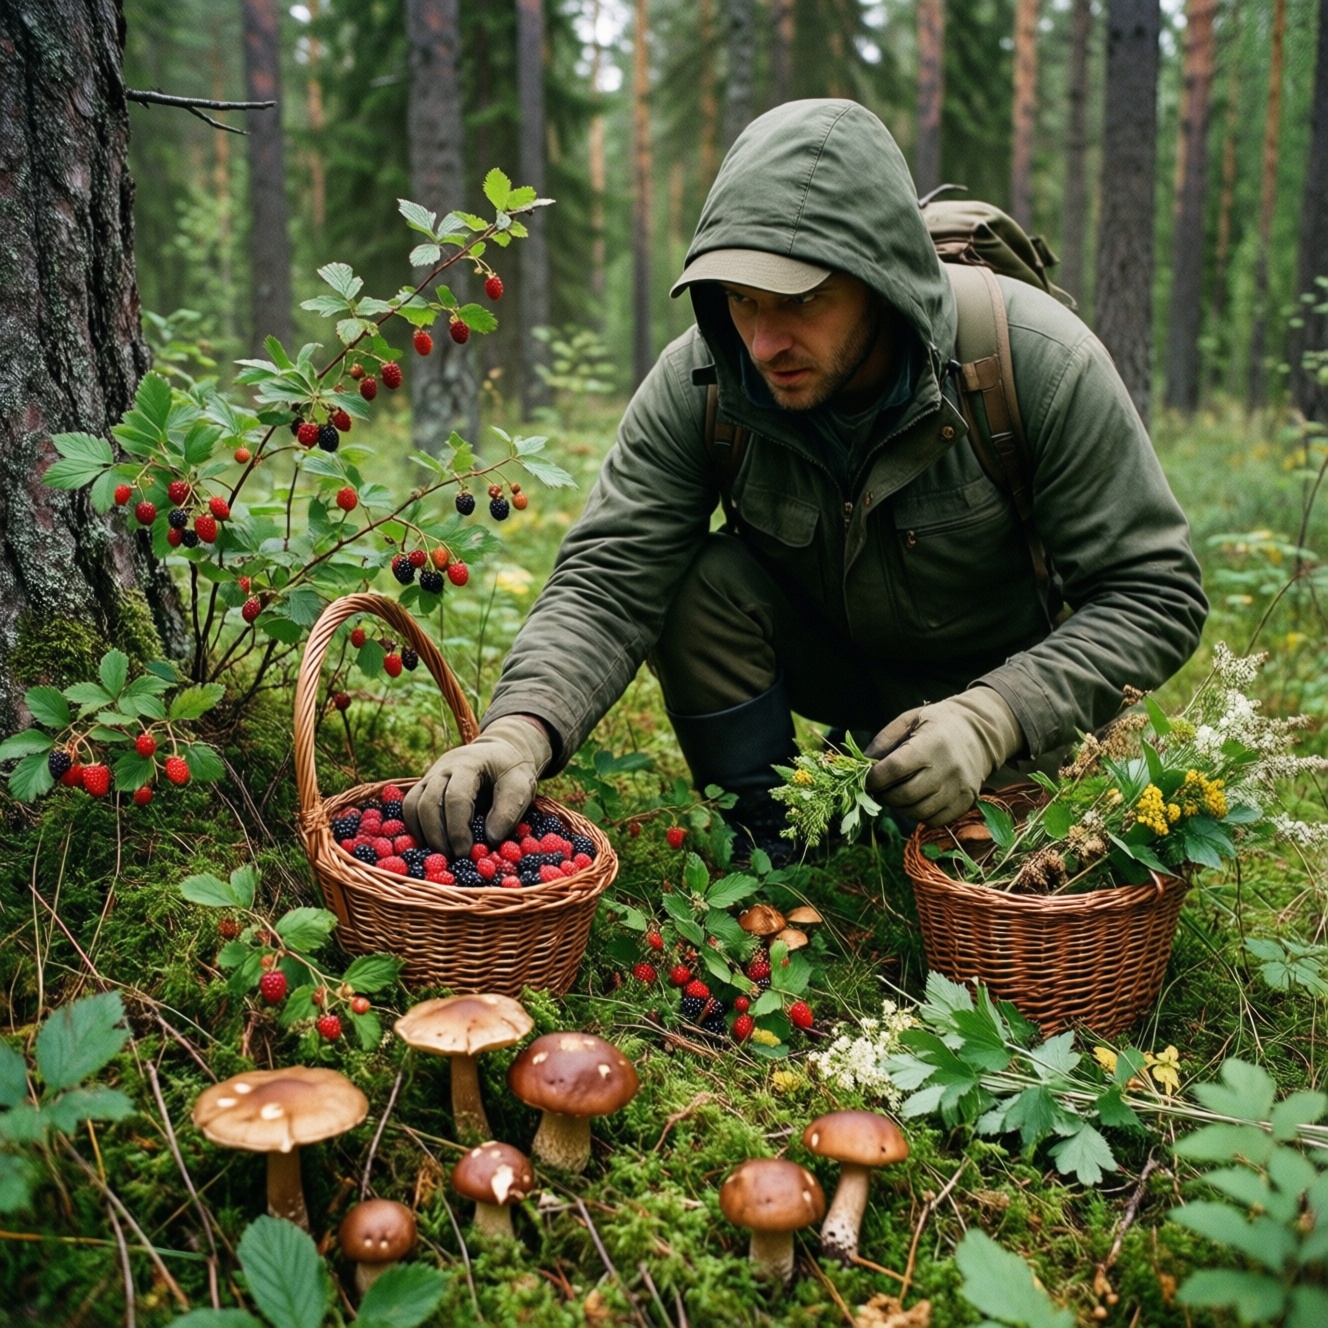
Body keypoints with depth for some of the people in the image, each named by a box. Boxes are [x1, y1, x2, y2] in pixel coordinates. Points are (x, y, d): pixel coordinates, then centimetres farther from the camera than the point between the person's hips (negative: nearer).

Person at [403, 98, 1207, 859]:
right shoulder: (696, 384, -22)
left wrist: (992, 719, -37)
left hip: (1007, 683, -2)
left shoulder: (1039, 363, -29)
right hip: (831, 659, 2)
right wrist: (523, 727, -46)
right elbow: (607, 583, -26)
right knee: (704, 583, -26)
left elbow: (1155, 592, -24)